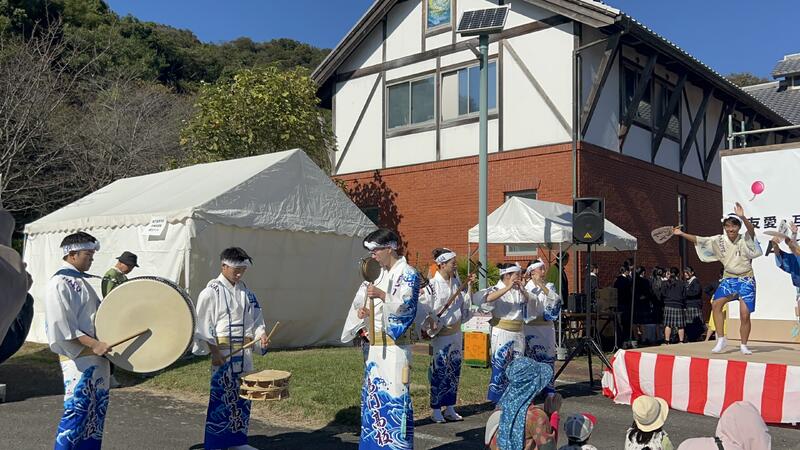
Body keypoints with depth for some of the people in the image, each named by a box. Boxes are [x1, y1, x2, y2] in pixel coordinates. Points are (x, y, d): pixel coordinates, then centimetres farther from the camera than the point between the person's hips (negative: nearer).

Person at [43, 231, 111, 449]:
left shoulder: (81, 280, 15)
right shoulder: (59, 283, -13)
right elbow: (62, 325, -20)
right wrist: (93, 344, -24)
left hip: (97, 357, 9)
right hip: (78, 358, -9)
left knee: (96, 411, 14)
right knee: (76, 411, -6)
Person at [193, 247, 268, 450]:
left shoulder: (246, 292, 10)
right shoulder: (212, 291, -8)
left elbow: (255, 317, 14)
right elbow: (203, 323, -11)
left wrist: (260, 334, -6)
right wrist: (213, 350, -15)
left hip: (244, 351, 6)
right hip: (222, 352, -6)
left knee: (243, 396, 11)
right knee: (220, 397, -4)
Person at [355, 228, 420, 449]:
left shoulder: (408, 274, -9)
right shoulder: (383, 274, 16)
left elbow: (407, 307, -17)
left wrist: (382, 296, -29)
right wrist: (368, 312, 4)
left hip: (395, 346, -9)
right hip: (378, 344, 9)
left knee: (394, 395, -7)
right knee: (374, 395, 13)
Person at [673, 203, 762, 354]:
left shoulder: (745, 241, -13)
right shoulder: (719, 240, -2)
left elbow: (751, 231, -33)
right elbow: (699, 240, -1)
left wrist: (743, 217, -52)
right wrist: (682, 234, -12)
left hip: (746, 280, -3)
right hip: (729, 279, 3)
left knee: (745, 314, -7)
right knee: (716, 304, -15)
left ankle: (743, 345, 11)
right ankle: (721, 339, -4)